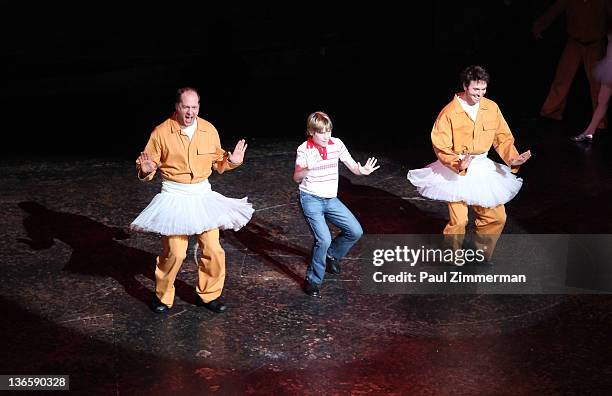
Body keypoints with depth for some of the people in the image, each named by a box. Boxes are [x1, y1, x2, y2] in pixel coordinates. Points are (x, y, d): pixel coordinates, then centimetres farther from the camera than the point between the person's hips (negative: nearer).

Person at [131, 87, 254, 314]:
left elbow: (217, 163, 13)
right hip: (174, 197, -3)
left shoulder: (209, 130, 1)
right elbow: (145, 165, -3)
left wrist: (231, 161, -6)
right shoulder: (162, 132, -9)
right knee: (174, 252, -7)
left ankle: (208, 295, 23)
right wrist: (145, 170, -25)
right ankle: (162, 297, 15)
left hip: (203, 195, 4)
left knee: (213, 249, 2)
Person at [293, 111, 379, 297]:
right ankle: (313, 281, -1)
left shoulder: (336, 144, 0)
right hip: (311, 199, -5)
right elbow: (296, 178, -16)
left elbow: (352, 166, 0)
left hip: (331, 199, 5)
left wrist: (362, 170, -24)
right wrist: (306, 169, -39)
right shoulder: (304, 149, -11)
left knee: (356, 232, 2)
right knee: (324, 239, -21)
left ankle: (331, 254, 30)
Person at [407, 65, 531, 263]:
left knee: (497, 217, 7)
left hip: (483, 168, 5)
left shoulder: (491, 108, -3)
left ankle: (483, 255, 30)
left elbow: (503, 137, 6)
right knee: (458, 221, -9)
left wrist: (512, 158, -10)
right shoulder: (449, 112, -15)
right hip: (456, 170, -5)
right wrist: (458, 163, -30)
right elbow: (441, 147, -15)